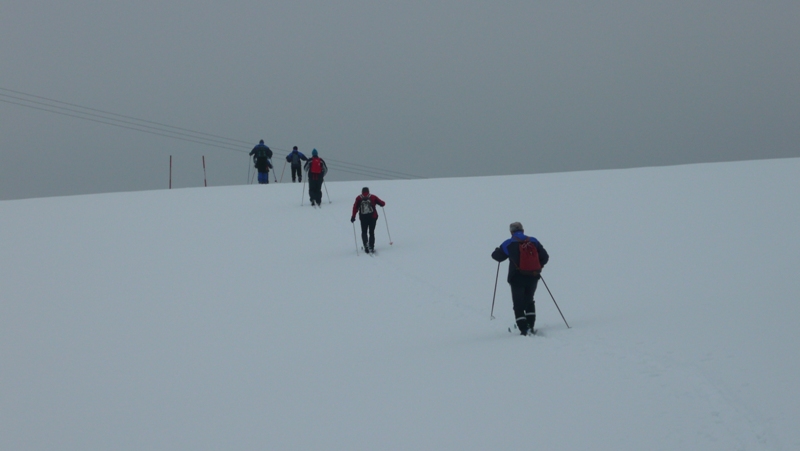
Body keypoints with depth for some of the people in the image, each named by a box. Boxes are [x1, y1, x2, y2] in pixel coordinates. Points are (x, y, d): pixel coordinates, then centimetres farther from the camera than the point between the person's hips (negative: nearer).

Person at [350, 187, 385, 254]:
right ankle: (371, 247, 5)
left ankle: (366, 244, -13)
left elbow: (355, 207, -3)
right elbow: (382, 204, 4)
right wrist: (383, 203, 28)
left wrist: (353, 216, 0)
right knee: (371, 232, 11)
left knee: (364, 232, 13)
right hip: (372, 217, 0)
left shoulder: (358, 198, 5)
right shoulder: (373, 197, 3)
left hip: (363, 218, 0)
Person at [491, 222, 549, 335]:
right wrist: (538, 267, 22)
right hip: (532, 277, 3)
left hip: (517, 278, -3)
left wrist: (498, 250, 26)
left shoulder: (508, 244, -5)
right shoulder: (533, 241, 3)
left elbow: (496, 256, 3)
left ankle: (524, 329, -10)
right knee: (529, 301, 22)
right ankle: (530, 327, 15)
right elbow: (545, 257, 5)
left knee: (518, 305, 3)